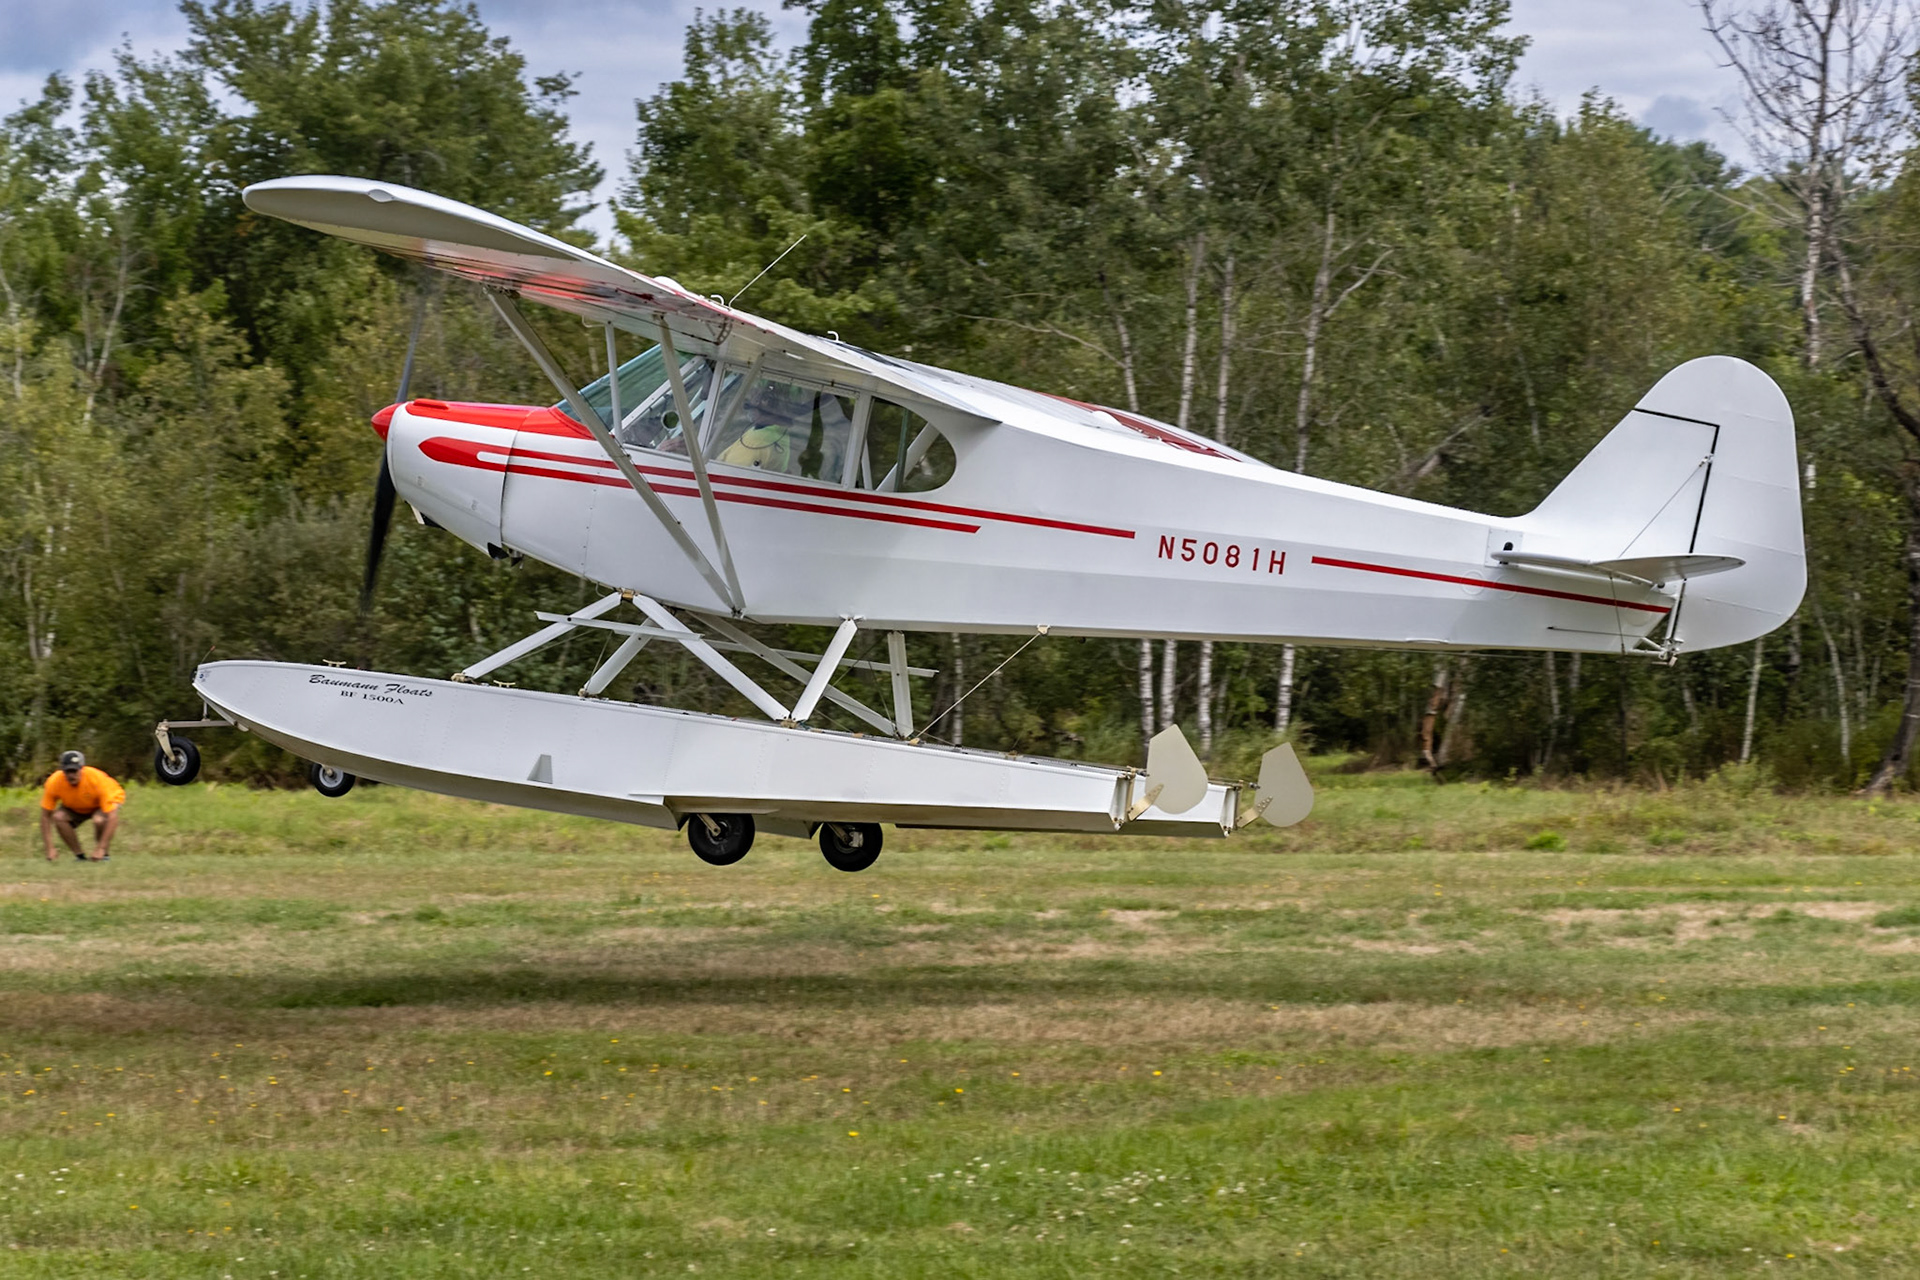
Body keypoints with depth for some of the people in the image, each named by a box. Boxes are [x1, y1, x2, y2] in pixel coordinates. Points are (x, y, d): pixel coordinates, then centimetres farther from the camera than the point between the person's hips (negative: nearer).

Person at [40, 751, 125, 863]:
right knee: (58, 817, -27)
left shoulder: (98, 780, -37)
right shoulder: (54, 783, -29)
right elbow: (45, 816, -21)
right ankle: (80, 855, -10)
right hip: (75, 808, 3)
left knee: (99, 820, -36)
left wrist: (101, 849, -39)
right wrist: (50, 849, -28)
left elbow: (112, 818, -37)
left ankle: (103, 855, -9)